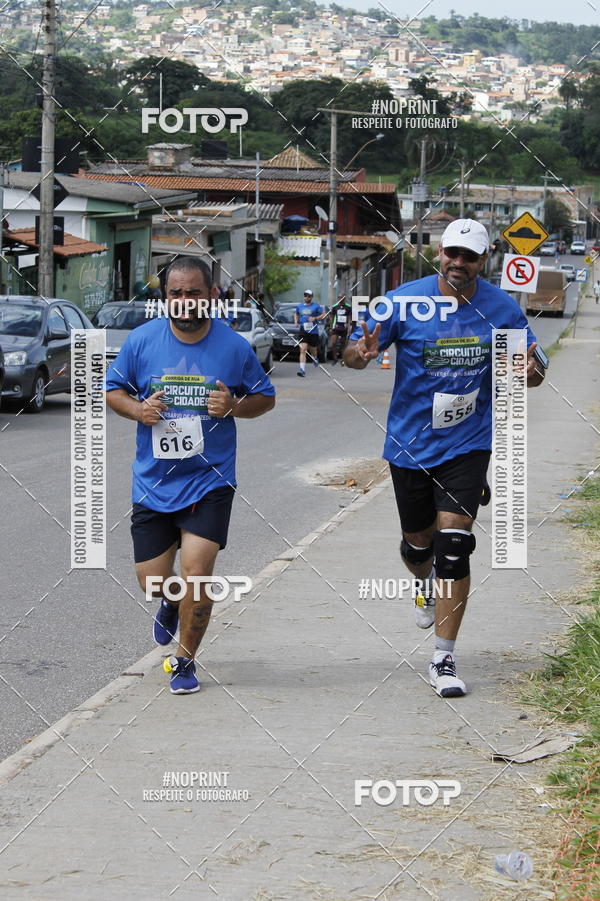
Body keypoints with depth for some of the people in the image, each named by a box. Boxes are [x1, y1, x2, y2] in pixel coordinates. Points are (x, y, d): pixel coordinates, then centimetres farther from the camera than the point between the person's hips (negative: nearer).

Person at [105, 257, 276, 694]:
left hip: (209, 479, -2)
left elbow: (266, 398, 8)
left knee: (197, 572, -13)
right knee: (153, 582, 5)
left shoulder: (234, 346, -5)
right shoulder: (142, 340, -3)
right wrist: (137, 409, -12)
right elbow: (113, 390, 10)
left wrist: (234, 406, -13)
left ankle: (185, 660, 9)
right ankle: (171, 603, 44)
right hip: (154, 480, 2)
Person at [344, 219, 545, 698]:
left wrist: (530, 370, -22)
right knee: (418, 543, 15)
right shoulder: (405, 301, -10)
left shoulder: (502, 308, -6)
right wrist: (361, 352, -31)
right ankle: (428, 586, 54)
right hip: (410, 443, 1)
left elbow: (529, 364, 4)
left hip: (468, 444, -1)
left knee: (453, 545, -12)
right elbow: (354, 349, -6)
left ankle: (444, 660, -5)